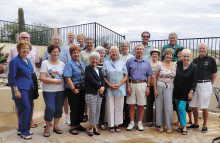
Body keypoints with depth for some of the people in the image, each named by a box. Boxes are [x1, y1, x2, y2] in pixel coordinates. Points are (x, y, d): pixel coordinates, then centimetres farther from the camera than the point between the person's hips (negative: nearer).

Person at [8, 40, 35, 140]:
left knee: (28, 109, 10)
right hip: (20, 89, -8)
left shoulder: (28, 60, 14)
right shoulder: (14, 61, -9)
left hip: (29, 88, 8)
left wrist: (33, 87, 17)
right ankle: (24, 132, 4)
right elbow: (11, 78, -11)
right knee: (26, 109, -9)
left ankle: (22, 129, 25)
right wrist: (16, 90, -16)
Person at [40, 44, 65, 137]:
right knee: (50, 108, -9)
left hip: (60, 90, 4)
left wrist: (62, 81, -6)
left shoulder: (62, 64, 10)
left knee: (59, 108, 8)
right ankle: (47, 128, 12)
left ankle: (56, 126, 27)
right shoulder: (45, 63, -2)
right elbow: (42, 78, -10)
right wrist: (56, 81, -13)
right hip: (48, 91, -4)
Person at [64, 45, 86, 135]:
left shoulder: (82, 64, 13)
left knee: (82, 107, 12)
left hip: (82, 89, 7)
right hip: (73, 90, -7)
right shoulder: (69, 64, -8)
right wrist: (73, 89, -19)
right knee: (74, 108, 0)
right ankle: (72, 127, 15)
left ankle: (78, 124, 29)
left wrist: (86, 87, 8)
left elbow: (85, 76, 18)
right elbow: (68, 78, -16)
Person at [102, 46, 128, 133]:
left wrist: (119, 84, -9)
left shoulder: (122, 63, 8)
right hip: (109, 89, -1)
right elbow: (104, 76, 3)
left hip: (120, 89, 1)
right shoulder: (106, 63, 6)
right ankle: (111, 125, 15)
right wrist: (110, 85, -9)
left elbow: (126, 76, 5)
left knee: (119, 107, 6)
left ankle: (117, 124, 18)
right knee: (110, 107, 3)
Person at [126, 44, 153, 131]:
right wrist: (128, 87, -4)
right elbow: (127, 75, 3)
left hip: (142, 85, 1)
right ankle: (132, 122, 20)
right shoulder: (130, 61, 4)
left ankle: (140, 123, 20)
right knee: (132, 105, 6)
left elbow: (149, 76, 9)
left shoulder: (146, 62, 8)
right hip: (132, 84, 0)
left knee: (141, 105, 6)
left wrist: (148, 87, 1)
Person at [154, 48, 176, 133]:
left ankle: (169, 126, 13)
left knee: (168, 107, -2)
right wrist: (155, 89, -3)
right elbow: (155, 77, 2)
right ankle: (160, 125, 19)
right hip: (159, 87, 0)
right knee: (159, 106, 5)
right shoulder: (160, 65, 1)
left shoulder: (175, 65, 5)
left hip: (169, 88, 0)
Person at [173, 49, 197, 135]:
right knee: (179, 108, 9)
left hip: (186, 92, -4)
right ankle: (181, 124, 24)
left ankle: (184, 126, 5)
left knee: (181, 107, -10)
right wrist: (174, 88, 6)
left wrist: (191, 92, -12)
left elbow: (194, 81, -7)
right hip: (177, 90, 4)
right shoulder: (178, 64, -1)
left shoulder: (193, 67, -9)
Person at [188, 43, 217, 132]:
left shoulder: (211, 60, 0)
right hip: (195, 84, 5)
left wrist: (210, 85, -1)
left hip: (205, 85, -4)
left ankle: (205, 125, 17)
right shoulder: (195, 60, 12)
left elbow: (214, 74, 2)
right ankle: (196, 123, 25)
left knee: (204, 107, 0)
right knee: (193, 106, 9)